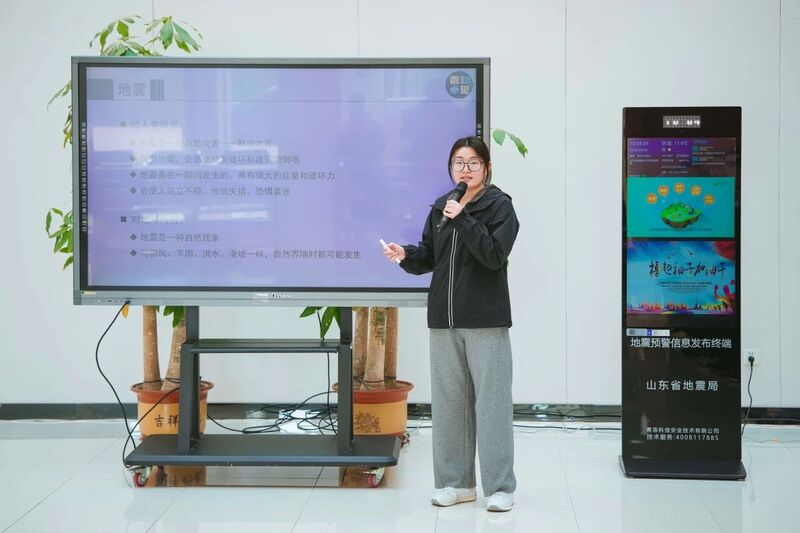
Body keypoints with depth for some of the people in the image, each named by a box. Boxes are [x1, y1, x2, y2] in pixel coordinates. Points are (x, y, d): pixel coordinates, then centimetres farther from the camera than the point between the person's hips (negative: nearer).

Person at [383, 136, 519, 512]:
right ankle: (456, 482, 18)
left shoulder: (500, 206, -3)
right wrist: (406, 256, -6)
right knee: (448, 401, 8)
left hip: (486, 320, -5)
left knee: (491, 400, -3)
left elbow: (495, 256, -15)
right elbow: (429, 258, 14)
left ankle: (500, 486, 6)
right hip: (444, 319, 5)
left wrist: (463, 220, -22)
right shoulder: (440, 208, 12)